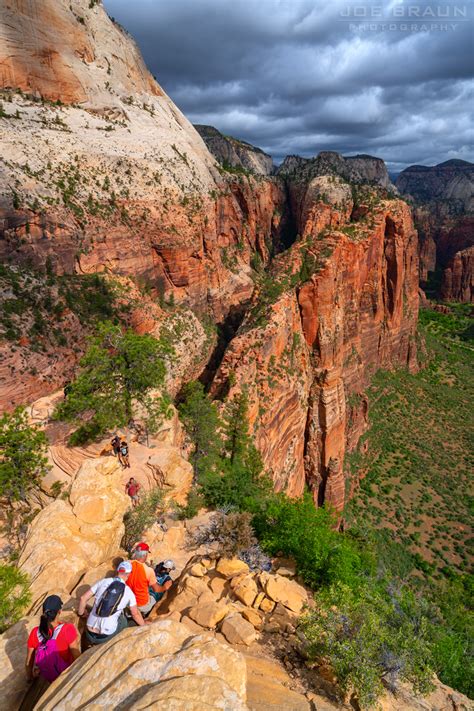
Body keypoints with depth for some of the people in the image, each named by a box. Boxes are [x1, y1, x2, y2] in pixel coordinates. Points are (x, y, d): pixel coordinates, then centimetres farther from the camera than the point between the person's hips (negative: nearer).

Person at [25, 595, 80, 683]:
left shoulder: (35, 633, -22)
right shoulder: (68, 630, -33)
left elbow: (28, 663, -6)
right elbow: (77, 658, -22)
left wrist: (30, 677, 13)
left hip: (46, 676, 3)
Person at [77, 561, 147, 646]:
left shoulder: (103, 581, -1)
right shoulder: (129, 592, -3)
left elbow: (83, 598, 1)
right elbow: (135, 614, 9)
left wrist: (81, 614, 20)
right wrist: (144, 625, 27)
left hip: (89, 634, 3)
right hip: (105, 637, -2)